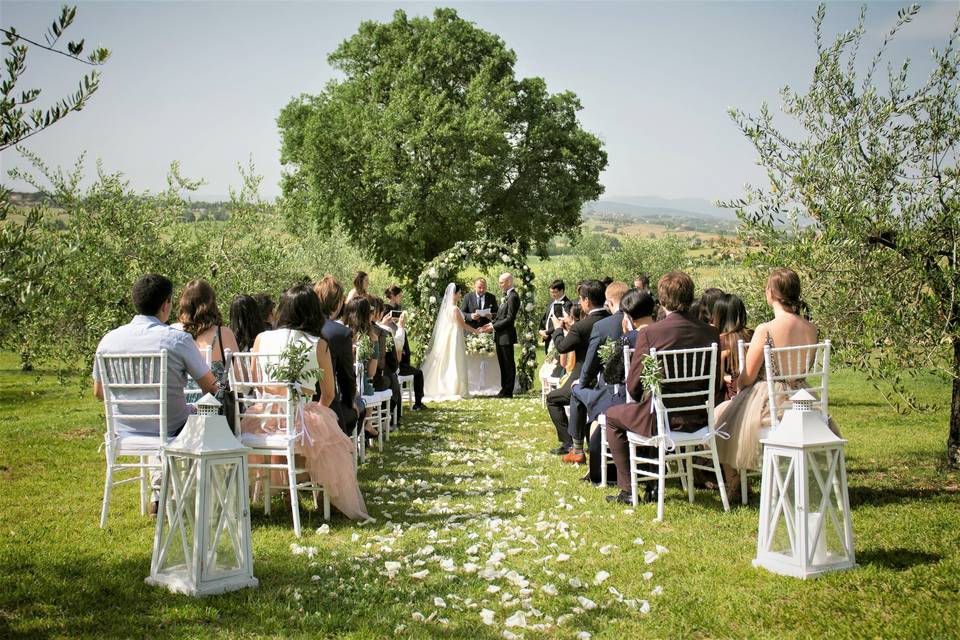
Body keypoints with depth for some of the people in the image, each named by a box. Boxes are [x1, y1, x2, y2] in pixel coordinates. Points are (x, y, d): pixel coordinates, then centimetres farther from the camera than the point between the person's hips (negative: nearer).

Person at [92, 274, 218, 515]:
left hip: (123, 430, 5)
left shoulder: (109, 340, -5)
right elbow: (211, 388, -9)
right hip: (170, 431, -5)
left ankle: (159, 494, 37)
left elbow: (99, 392, 8)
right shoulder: (178, 339, -18)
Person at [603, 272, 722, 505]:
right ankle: (652, 484, 37)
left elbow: (633, 386, -10)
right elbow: (716, 385, 4)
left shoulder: (649, 333, -16)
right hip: (698, 418, 5)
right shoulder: (710, 333, -4)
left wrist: (640, 398, 13)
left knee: (613, 416, 23)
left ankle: (627, 489, 21)